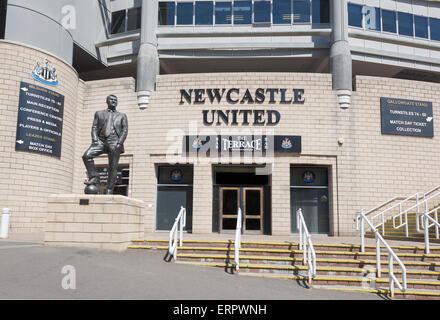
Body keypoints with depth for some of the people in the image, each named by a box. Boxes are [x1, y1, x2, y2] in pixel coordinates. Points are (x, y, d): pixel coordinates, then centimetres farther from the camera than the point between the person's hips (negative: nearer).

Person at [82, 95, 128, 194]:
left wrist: (119, 143, -8)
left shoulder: (122, 116, 19)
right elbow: (94, 127, 12)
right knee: (86, 156, -22)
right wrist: (95, 140, -6)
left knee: (113, 167, -8)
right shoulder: (99, 113, 22)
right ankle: (94, 178, -11)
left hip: (114, 142, -1)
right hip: (101, 140, 1)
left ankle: (109, 191, -5)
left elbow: (125, 130, 8)